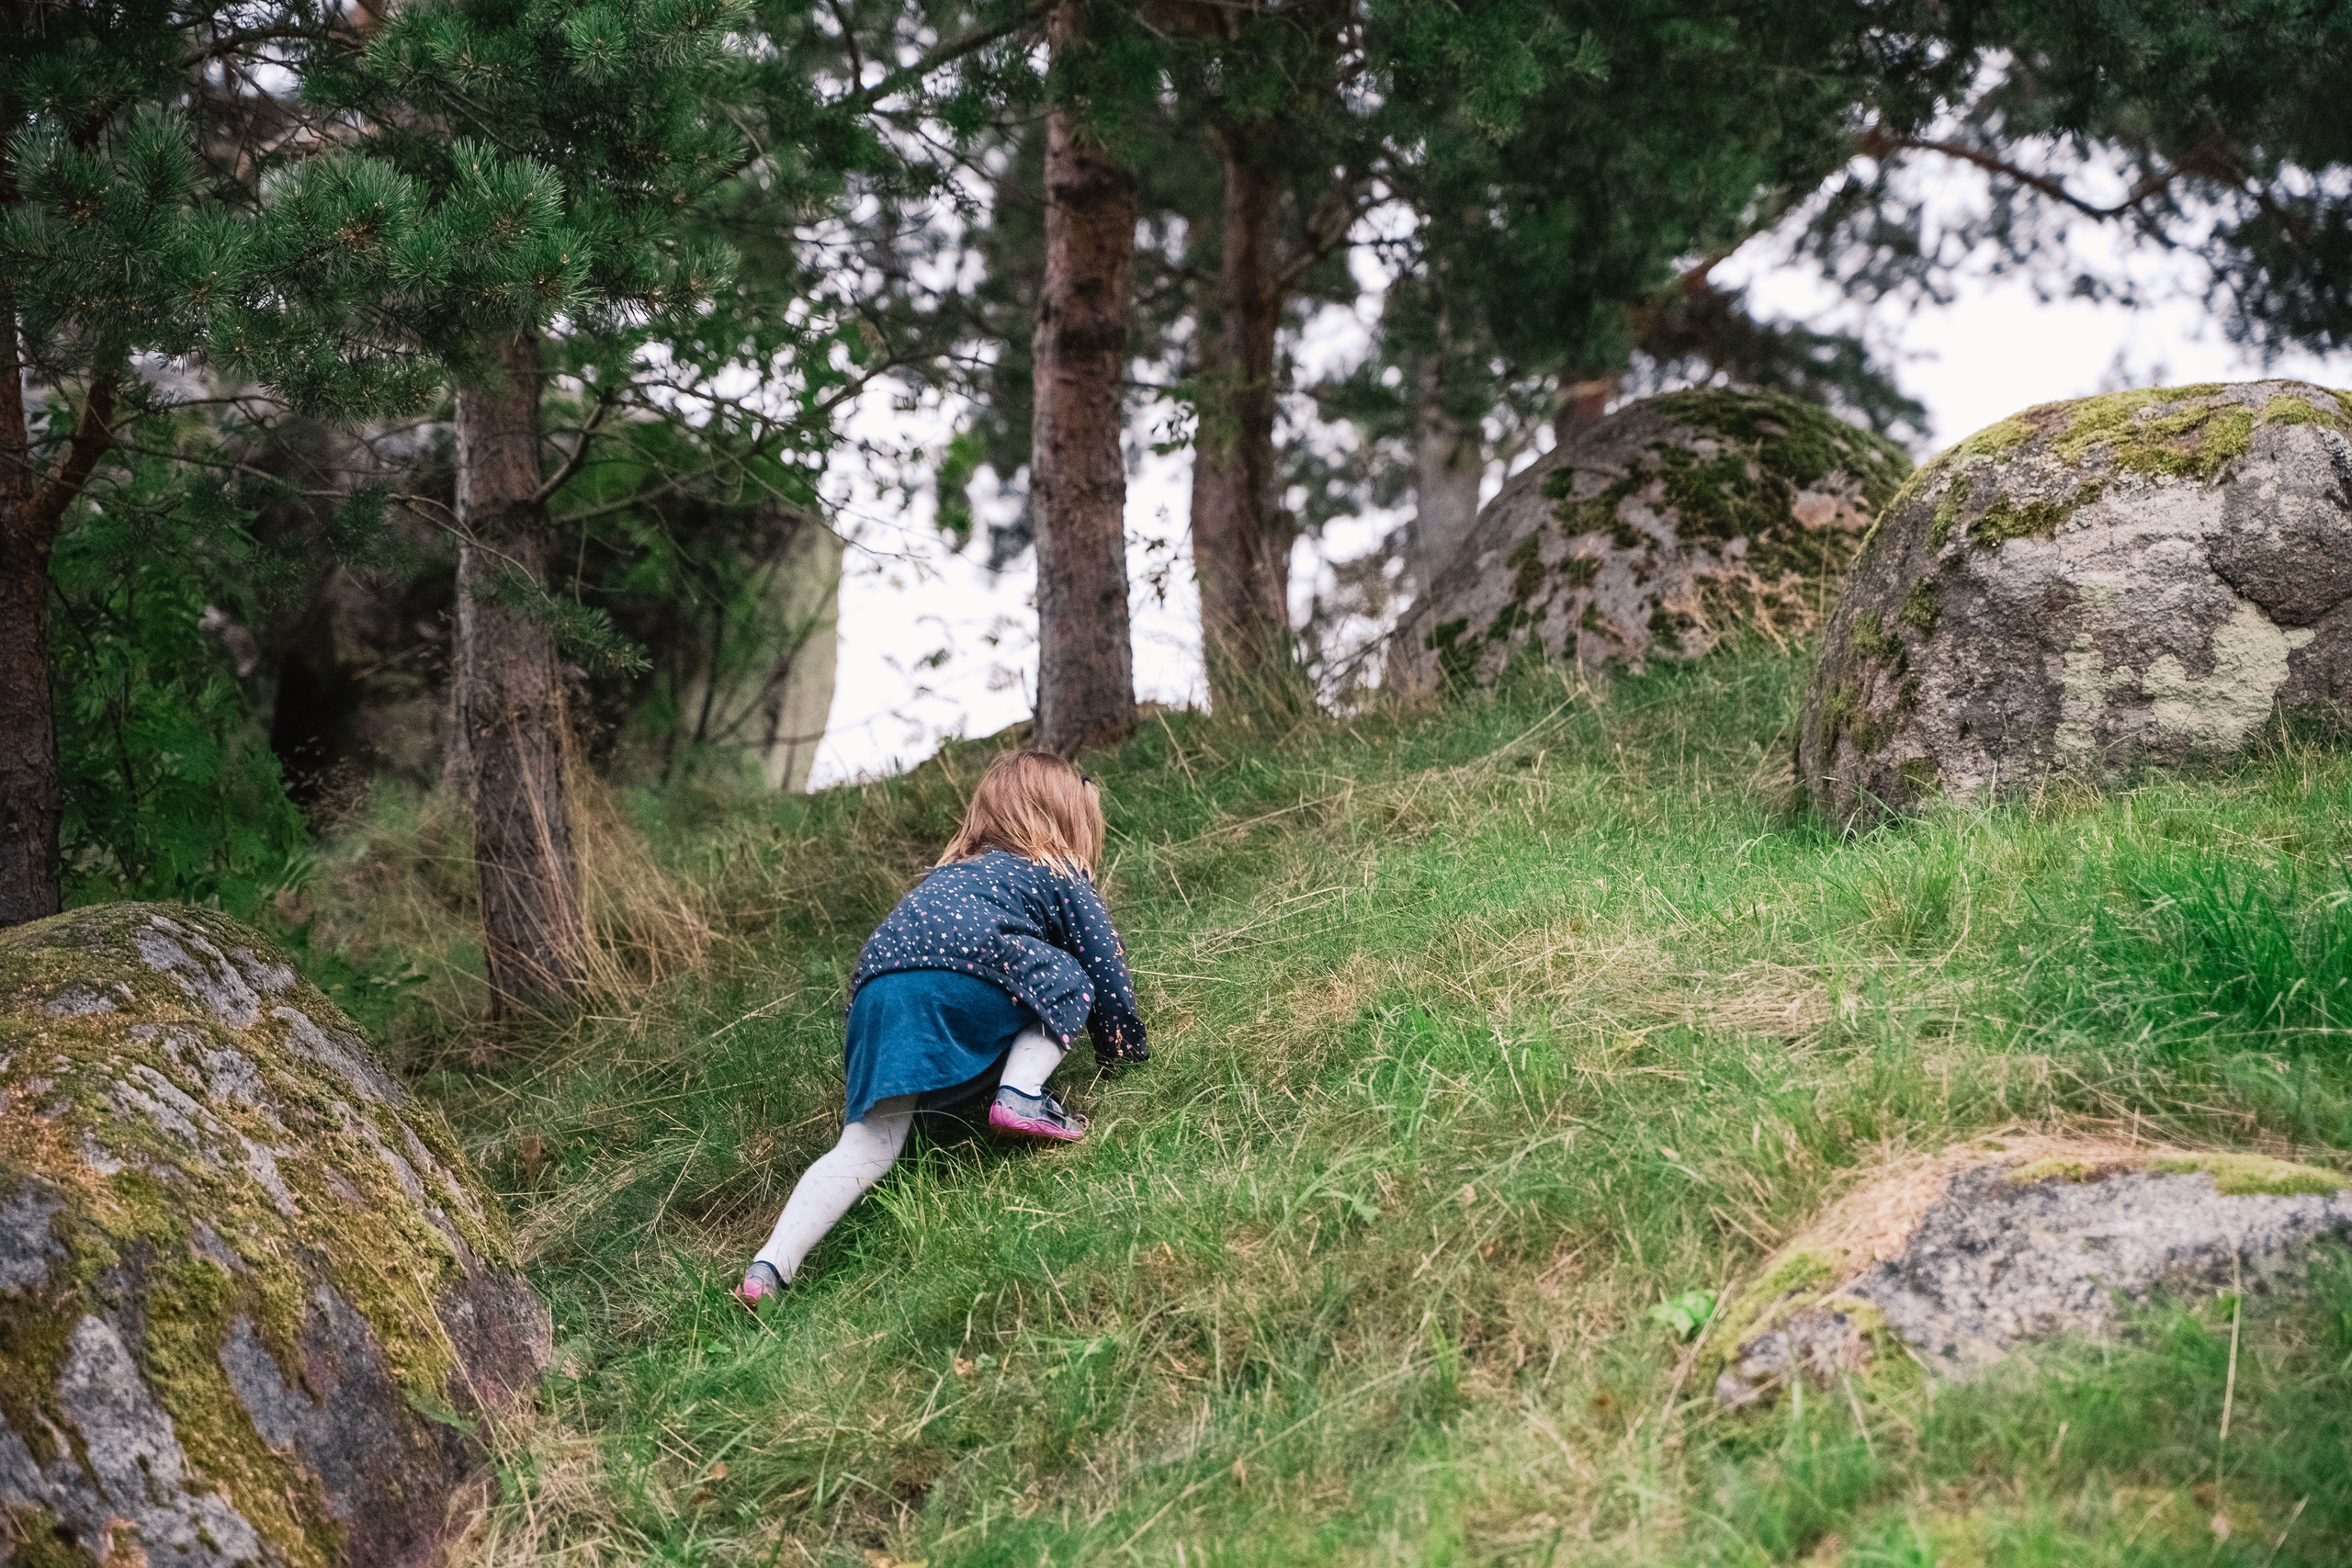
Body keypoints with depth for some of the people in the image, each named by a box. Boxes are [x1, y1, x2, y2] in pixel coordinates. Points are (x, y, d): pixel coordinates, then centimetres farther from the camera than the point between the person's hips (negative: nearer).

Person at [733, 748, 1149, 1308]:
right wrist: (1124, 1046, 35)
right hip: (965, 973, -6)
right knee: (1071, 984, 17)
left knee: (868, 1144, 0)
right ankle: (1020, 1093, -4)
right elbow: (1104, 962, 19)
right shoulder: (1062, 876, 21)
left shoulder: (949, 874, 40)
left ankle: (771, 1265, -16)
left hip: (876, 993, 6)